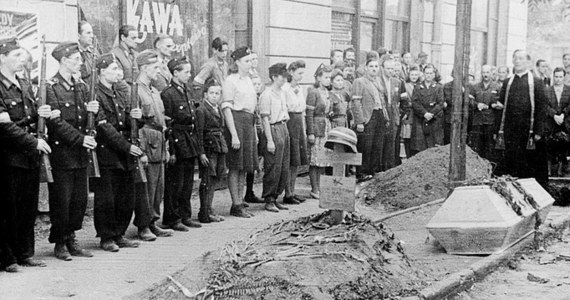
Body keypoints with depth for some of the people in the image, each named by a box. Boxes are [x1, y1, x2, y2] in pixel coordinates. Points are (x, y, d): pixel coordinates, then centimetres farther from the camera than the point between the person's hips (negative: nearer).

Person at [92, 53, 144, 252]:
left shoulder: (121, 92, 15)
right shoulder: (95, 94, -11)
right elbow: (104, 127, -15)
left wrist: (135, 116, -4)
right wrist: (126, 146, -15)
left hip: (125, 156, 7)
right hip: (106, 154, -7)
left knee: (127, 198, 9)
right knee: (106, 199, -1)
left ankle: (119, 235, 20)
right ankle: (106, 237, 10)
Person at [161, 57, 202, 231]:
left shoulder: (187, 92, 13)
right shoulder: (168, 94, -13)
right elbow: (167, 124, -15)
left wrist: (195, 144, 15)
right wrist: (171, 151, -18)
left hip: (190, 142, 8)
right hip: (177, 143, -8)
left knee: (187, 183, 14)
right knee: (175, 184, 0)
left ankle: (185, 216, 23)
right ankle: (171, 219, 9)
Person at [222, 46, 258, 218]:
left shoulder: (248, 80, 16)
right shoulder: (230, 81, -9)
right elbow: (227, 109, -14)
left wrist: (255, 132, 18)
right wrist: (234, 134, -20)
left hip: (249, 123, 8)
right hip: (236, 122, -8)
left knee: (244, 167, 10)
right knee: (235, 167, -3)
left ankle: (239, 203, 17)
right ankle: (236, 206, 2)